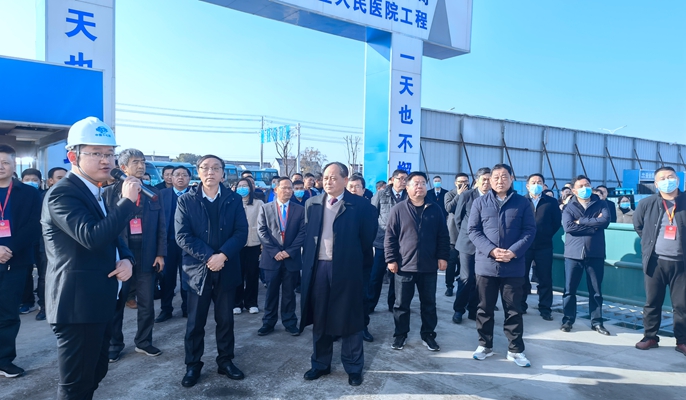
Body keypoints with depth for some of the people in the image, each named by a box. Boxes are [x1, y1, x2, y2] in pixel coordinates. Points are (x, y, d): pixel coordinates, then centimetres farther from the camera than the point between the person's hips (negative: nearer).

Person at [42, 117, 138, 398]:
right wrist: (127, 201, -23)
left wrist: (126, 259, -4)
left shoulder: (95, 193, 13)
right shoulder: (62, 193, -17)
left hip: (99, 301, 10)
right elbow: (92, 237, -31)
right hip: (77, 304, -9)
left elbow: (112, 237, 17)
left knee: (94, 375, 22)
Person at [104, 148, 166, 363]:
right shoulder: (109, 192, -1)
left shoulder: (153, 192, 6)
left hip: (146, 256, 2)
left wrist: (161, 254, 0)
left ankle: (144, 342, 27)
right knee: (116, 303, 11)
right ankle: (114, 345, 26)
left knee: (147, 303, 10)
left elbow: (161, 226, 6)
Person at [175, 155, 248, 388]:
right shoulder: (185, 200, -2)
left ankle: (225, 361, 28)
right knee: (195, 322, 9)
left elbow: (241, 233, -5)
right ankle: (193, 365, 26)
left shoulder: (234, 200, 2)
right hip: (198, 270, -1)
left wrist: (222, 255, -19)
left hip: (226, 270, 1)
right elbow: (182, 236, -9)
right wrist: (208, 257, -18)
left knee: (225, 320, 12)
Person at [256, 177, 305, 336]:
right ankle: (268, 322, 22)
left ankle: (290, 322, 22)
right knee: (271, 292, 9)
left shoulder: (300, 210, 4)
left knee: (289, 293, 10)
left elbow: (302, 233, -2)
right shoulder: (265, 208, 4)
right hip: (271, 258, 0)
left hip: (292, 258, 0)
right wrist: (274, 251, -12)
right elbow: (262, 231, -3)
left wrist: (289, 251, -11)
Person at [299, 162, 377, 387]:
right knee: (319, 319, 14)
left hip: (346, 269, -3)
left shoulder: (359, 204, -6)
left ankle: (353, 367, 23)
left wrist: (356, 258, 7)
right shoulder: (312, 204, 7)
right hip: (318, 268, 4)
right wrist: (308, 260, 12)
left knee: (349, 319, 7)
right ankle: (321, 364, 30)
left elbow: (368, 235, 1)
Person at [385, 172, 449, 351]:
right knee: (401, 304, 8)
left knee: (429, 303, 12)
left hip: (429, 266, 2)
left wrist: (443, 256, -1)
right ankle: (400, 334, 23)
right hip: (404, 265, -2)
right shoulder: (398, 209, -2)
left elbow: (443, 236, 7)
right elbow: (390, 237, -2)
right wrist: (391, 259, -7)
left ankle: (428, 335, 27)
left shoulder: (435, 209, 5)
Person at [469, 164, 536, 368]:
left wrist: (513, 252, -15)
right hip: (486, 265, 1)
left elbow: (529, 231, -1)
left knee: (514, 310, 8)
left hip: (513, 266, 0)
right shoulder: (480, 202, 3)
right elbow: (473, 230, -2)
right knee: (485, 308, 10)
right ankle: (485, 345, 25)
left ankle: (515, 350, 21)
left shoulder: (522, 203, 3)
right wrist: (492, 250, -15)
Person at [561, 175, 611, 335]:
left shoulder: (601, 204, 6)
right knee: (569, 289, 5)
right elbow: (568, 226, -13)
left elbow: (605, 220, -13)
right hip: (574, 254, 0)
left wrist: (581, 221, -12)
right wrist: (594, 225, -12)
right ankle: (568, 319, 17)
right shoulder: (569, 207, 4)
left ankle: (597, 322, 22)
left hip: (595, 254, 1)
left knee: (596, 290, 9)